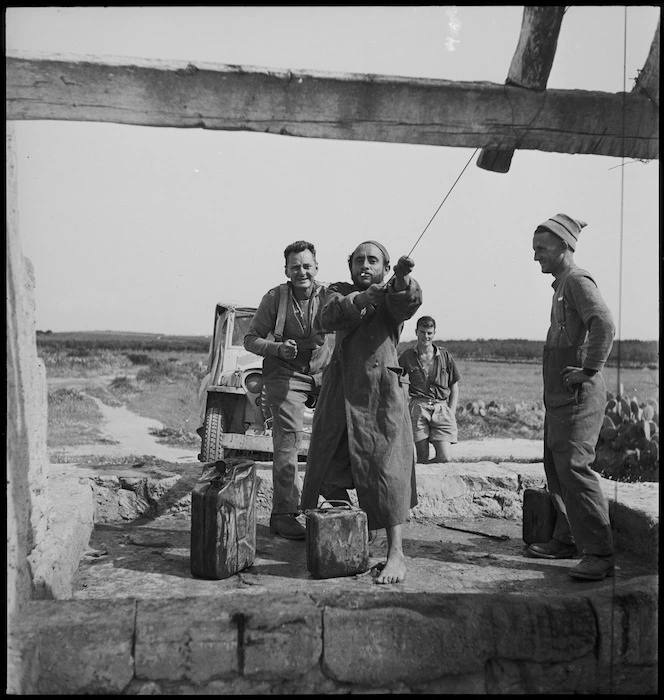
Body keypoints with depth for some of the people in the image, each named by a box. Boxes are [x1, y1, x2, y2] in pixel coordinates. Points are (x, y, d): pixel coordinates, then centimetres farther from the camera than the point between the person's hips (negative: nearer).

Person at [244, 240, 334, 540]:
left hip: (324, 373, 3)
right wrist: (278, 348, -20)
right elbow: (250, 339, -1)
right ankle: (283, 513, -3)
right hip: (286, 375, -3)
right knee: (288, 438, -10)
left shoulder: (329, 295, -3)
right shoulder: (274, 298, -7)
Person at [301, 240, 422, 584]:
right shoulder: (339, 291, 14)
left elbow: (408, 304, -18)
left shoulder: (392, 295, 6)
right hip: (341, 391, 4)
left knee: (386, 466, -11)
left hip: (382, 392, -4)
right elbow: (329, 317, -8)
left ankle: (396, 553, -9)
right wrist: (360, 299, -25)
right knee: (328, 469, 10)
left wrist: (403, 279, -39)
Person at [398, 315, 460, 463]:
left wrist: (451, 413, 4)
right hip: (418, 407, -1)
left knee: (445, 457, -10)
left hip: (442, 408, 1)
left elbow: (454, 387, 16)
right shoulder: (407, 357, 9)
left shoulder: (445, 356, 12)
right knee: (422, 457, -6)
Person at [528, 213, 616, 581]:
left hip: (577, 394, -11)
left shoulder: (578, 280, -11)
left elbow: (604, 324, -28)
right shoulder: (561, 284, 19)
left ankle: (600, 554, -10)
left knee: (574, 466, -14)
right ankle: (567, 540, 25)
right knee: (555, 466, 14)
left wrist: (589, 370, -23)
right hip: (558, 394, 11)